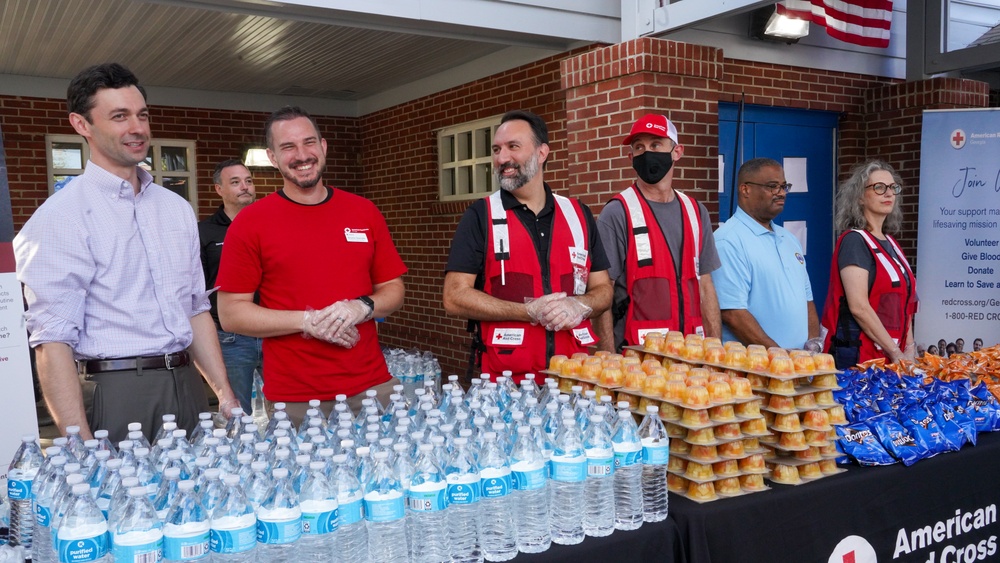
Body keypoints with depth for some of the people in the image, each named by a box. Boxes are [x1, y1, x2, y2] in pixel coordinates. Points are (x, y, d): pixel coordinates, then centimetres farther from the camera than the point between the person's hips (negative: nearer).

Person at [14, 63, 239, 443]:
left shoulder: (177, 209, 12)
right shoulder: (61, 217, -8)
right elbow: (53, 340, -14)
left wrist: (225, 394, 9)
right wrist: (83, 449, -20)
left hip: (188, 387, 6)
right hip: (118, 395, -6)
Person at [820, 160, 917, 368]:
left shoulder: (891, 244, 15)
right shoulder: (854, 241, -9)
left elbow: (903, 304, 16)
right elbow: (859, 307, -18)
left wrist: (909, 349, 3)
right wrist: (896, 353, -16)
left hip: (890, 357, 7)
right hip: (858, 355, -7)